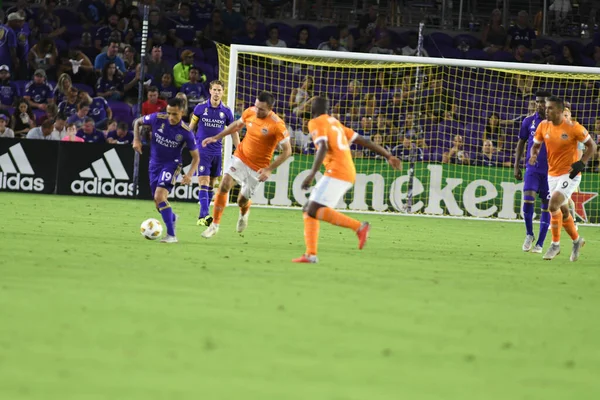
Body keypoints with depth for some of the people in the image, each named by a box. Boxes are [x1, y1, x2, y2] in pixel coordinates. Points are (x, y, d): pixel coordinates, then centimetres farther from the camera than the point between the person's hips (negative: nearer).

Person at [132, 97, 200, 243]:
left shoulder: (186, 132, -19)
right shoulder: (157, 119, -15)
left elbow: (195, 156, -8)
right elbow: (138, 122, 5)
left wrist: (190, 174, -23)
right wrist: (136, 140, -9)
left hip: (171, 164, -4)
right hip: (155, 163, 4)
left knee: (160, 196, -25)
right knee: (158, 203, 12)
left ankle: (171, 235, -19)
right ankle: (172, 217, 47)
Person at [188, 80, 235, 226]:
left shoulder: (226, 111, 1)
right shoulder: (200, 108, -4)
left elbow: (233, 132, 9)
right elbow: (191, 128, 7)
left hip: (217, 152, 3)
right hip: (202, 151, -3)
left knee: (211, 185, 7)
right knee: (204, 182, -13)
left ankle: (202, 217, 14)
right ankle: (204, 215, -21)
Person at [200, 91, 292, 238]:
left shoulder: (277, 125, -23)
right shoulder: (250, 112, -8)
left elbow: (287, 151, -17)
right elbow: (237, 125, 14)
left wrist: (269, 169, -23)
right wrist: (216, 137, 12)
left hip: (258, 167, -3)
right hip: (241, 156, 3)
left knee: (242, 201, 5)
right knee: (224, 185, -16)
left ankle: (244, 213, 45)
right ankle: (215, 225, -6)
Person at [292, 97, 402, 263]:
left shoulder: (316, 123, -1)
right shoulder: (335, 123, 23)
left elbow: (323, 147, -18)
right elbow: (363, 141, 21)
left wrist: (312, 174, -25)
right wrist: (388, 156, 23)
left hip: (336, 172, -9)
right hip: (349, 173, 9)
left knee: (314, 210, -18)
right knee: (308, 210, 10)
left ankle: (359, 226, -24)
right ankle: (310, 254, 1)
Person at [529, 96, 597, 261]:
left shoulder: (573, 128, -16)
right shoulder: (543, 126, -2)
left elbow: (591, 145, -7)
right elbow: (536, 145, 12)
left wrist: (581, 163, -19)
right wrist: (533, 156, -10)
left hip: (570, 175, -6)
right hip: (552, 174, 6)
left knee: (553, 206, -20)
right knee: (562, 210, 15)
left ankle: (555, 244, -6)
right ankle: (576, 240, 37)